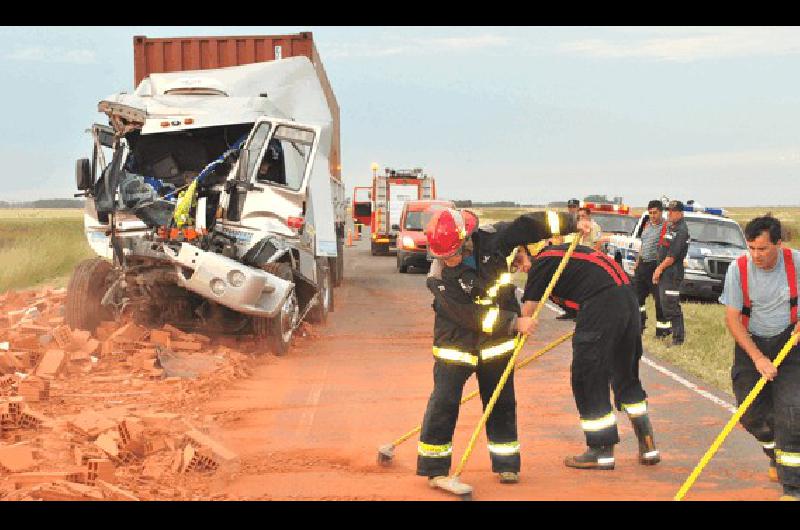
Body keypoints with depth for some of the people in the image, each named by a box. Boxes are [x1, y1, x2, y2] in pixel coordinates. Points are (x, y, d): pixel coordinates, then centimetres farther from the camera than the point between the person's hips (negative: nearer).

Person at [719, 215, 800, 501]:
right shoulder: (738, 269, -16)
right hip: (750, 345, 1)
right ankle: (776, 455, 35)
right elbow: (732, 318, -13)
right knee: (752, 414, 1)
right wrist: (758, 358, -20)